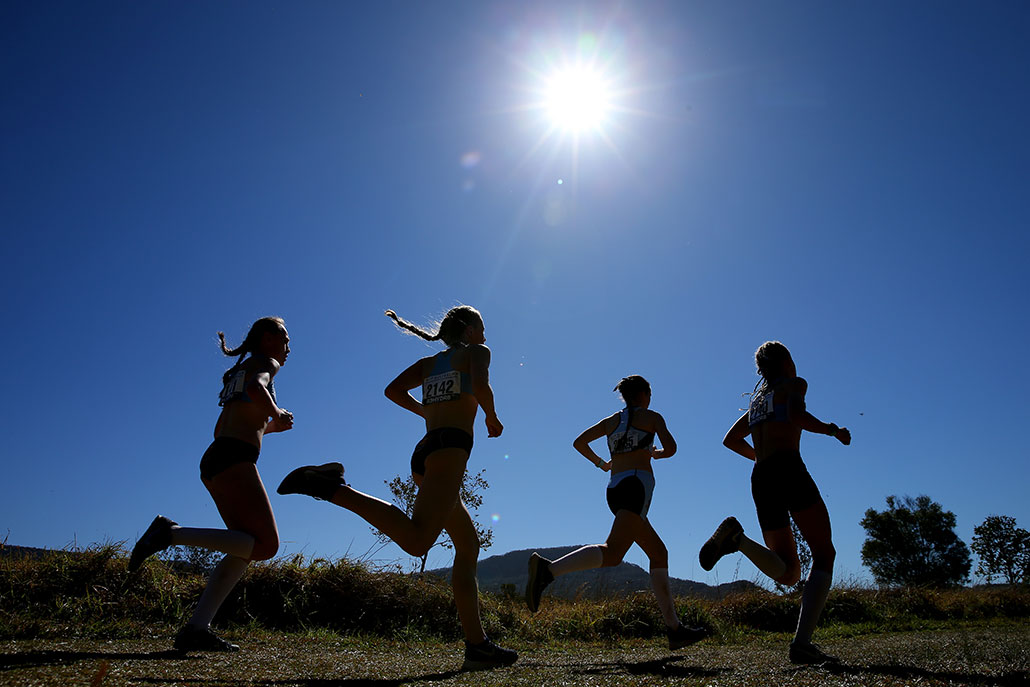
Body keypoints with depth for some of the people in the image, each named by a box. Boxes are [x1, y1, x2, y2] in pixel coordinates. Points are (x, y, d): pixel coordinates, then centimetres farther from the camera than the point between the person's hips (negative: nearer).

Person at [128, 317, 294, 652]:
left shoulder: (238, 372, 29)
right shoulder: (266, 363, 4)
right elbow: (256, 389, -22)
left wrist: (269, 427, 31)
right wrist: (276, 413, -5)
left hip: (213, 460, 10)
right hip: (235, 460, -10)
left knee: (246, 548, 9)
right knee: (266, 545, -10)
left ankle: (196, 628, 1)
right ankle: (171, 532, -15)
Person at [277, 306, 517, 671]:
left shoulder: (429, 362, 28)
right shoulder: (476, 352, 11)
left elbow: (393, 390, 15)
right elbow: (481, 387, -10)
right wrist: (493, 419, 8)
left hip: (423, 454, 9)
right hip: (450, 446, -9)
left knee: (469, 546, 12)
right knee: (415, 541, -27)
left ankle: (477, 645, 9)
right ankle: (332, 487, -30)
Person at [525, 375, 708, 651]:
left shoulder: (611, 420, 23)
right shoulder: (652, 416, 10)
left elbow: (579, 442, 17)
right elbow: (671, 448, -2)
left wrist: (600, 463, 30)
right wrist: (657, 453, 20)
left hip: (614, 489, 8)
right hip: (637, 484, -7)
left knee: (659, 553, 14)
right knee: (612, 553, -24)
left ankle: (674, 628, 12)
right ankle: (549, 568, -42)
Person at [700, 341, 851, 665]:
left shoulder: (758, 398, 28)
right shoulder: (794, 384, 10)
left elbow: (730, 440, 32)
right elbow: (797, 415, -12)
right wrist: (833, 430, 3)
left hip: (760, 480, 6)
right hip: (789, 471, -6)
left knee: (788, 573, 7)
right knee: (823, 555, -3)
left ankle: (736, 538, -22)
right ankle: (802, 643, -20)